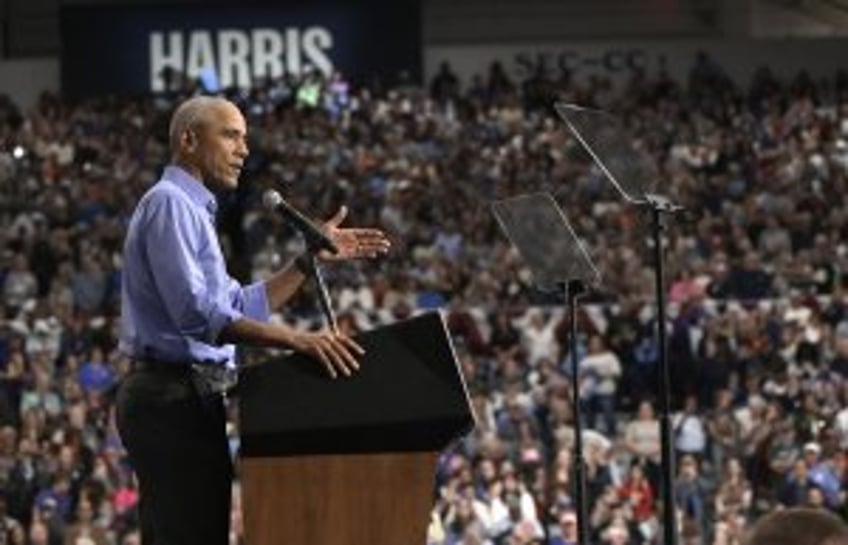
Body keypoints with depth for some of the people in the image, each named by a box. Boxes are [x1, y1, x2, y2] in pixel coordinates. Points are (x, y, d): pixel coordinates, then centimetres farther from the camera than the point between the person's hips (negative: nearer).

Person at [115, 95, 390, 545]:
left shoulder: (188, 208, 23)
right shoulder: (169, 203, -10)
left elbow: (244, 309, 24)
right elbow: (196, 313, -23)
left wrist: (312, 258, 17)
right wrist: (296, 340, -29)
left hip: (178, 401, 11)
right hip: (175, 396, -11)